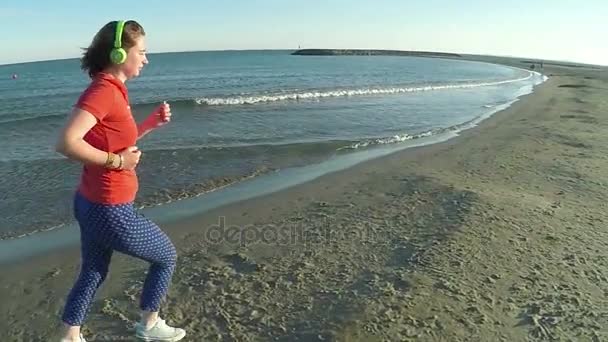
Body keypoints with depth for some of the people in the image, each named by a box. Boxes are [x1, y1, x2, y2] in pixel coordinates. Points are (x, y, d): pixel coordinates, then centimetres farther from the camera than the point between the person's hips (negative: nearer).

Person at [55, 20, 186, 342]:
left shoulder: (112, 90, 7)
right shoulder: (104, 90, -22)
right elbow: (66, 142, -31)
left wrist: (151, 123, 6)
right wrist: (117, 161, -22)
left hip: (92, 203, 9)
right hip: (109, 210, -9)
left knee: (92, 274, 24)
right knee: (167, 256, 12)